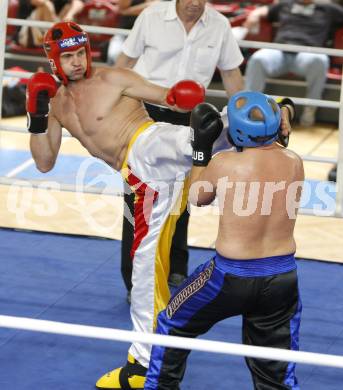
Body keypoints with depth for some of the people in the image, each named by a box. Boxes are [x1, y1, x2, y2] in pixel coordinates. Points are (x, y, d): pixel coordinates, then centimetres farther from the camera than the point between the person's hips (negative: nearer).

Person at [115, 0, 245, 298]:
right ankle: (135, 281, 5)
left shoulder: (219, 26, -2)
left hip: (185, 118, 2)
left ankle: (175, 271, 29)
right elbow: (126, 61, 1)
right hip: (144, 112, -2)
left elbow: (231, 74, 8)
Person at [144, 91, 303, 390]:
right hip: (283, 277, 4)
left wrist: (201, 149, 12)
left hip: (232, 276, -3)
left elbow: (198, 197, 5)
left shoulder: (225, 164, -15)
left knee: (173, 324, 25)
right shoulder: (294, 164, -5)